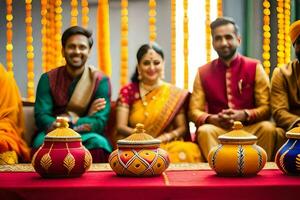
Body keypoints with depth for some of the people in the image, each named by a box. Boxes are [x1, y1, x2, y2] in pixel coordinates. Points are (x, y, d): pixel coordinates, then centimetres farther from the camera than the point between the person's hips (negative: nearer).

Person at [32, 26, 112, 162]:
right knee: (42, 141, -32)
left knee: (99, 143, -32)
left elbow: (99, 122, -10)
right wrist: (84, 121, -22)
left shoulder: (100, 80, -1)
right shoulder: (48, 79, 2)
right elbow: (41, 117, -8)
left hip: (86, 136, 0)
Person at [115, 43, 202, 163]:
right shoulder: (128, 91, 8)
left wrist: (167, 136, -15)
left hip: (167, 145, 2)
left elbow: (182, 128, 7)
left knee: (188, 151, -32)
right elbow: (121, 127, 2)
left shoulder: (175, 94, 8)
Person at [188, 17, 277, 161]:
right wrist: (212, 119, -18)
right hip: (217, 129, 0)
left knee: (268, 128, -30)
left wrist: (244, 115, -19)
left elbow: (266, 108, 1)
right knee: (204, 131, -31)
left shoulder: (254, 68, 4)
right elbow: (194, 111, 4)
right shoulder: (203, 73, 8)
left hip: (250, 128, 0)